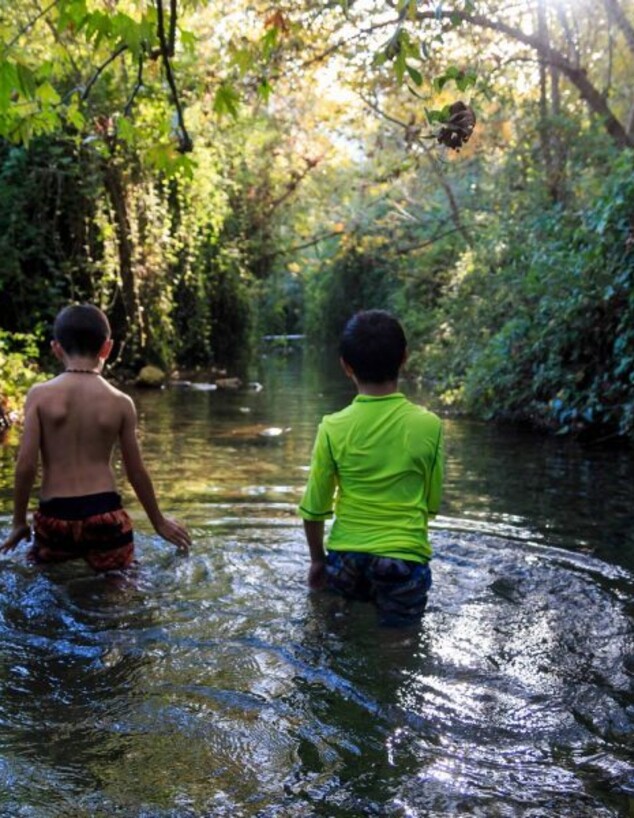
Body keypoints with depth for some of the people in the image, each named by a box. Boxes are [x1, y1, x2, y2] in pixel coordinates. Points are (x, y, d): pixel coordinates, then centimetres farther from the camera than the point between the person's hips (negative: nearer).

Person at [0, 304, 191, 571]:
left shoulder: (40, 395, -4)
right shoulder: (120, 402, -2)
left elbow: (26, 464, -7)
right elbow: (136, 471, 3)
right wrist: (159, 522, 17)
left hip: (54, 516, 1)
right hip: (104, 513, 0)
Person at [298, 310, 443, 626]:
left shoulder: (333, 428, -7)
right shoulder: (428, 425, -6)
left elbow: (314, 509, 0)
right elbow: (432, 503, 4)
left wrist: (318, 561, 14)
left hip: (346, 556, 1)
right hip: (405, 557, -1)